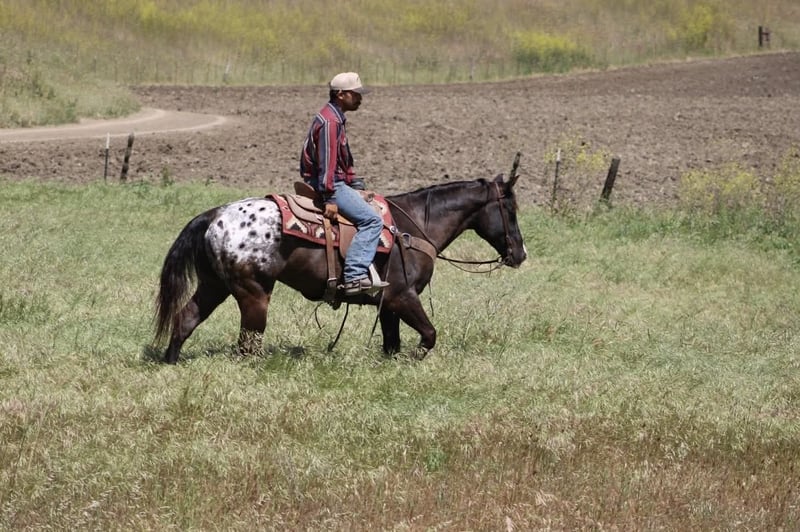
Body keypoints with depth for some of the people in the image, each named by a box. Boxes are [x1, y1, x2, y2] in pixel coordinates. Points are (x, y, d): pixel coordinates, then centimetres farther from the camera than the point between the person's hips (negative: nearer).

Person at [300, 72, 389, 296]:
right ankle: (354, 276, -29)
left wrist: (356, 184, 20)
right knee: (372, 220, -20)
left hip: (338, 182, 11)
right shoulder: (330, 122, -16)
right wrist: (329, 199, -27)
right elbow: (327, 162, -23)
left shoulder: (335, 119, 18)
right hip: (330, 184, -11)